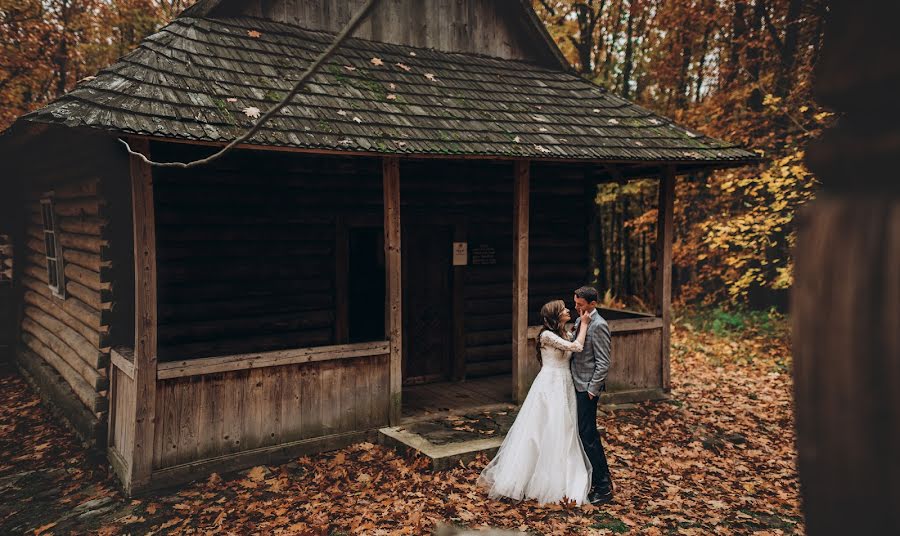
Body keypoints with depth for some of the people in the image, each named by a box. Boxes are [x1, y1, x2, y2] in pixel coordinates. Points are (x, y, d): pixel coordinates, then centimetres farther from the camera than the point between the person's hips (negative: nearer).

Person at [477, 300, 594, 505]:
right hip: (550, 386, -8)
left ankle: (556, 480, 22)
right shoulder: (547, 335, -15)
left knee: (562, 433, 11)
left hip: (564, 387, 8)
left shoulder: (565, 334, 12)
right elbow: (576, 346, -19)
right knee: (542, 432, -3)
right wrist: (584, 325, -8)